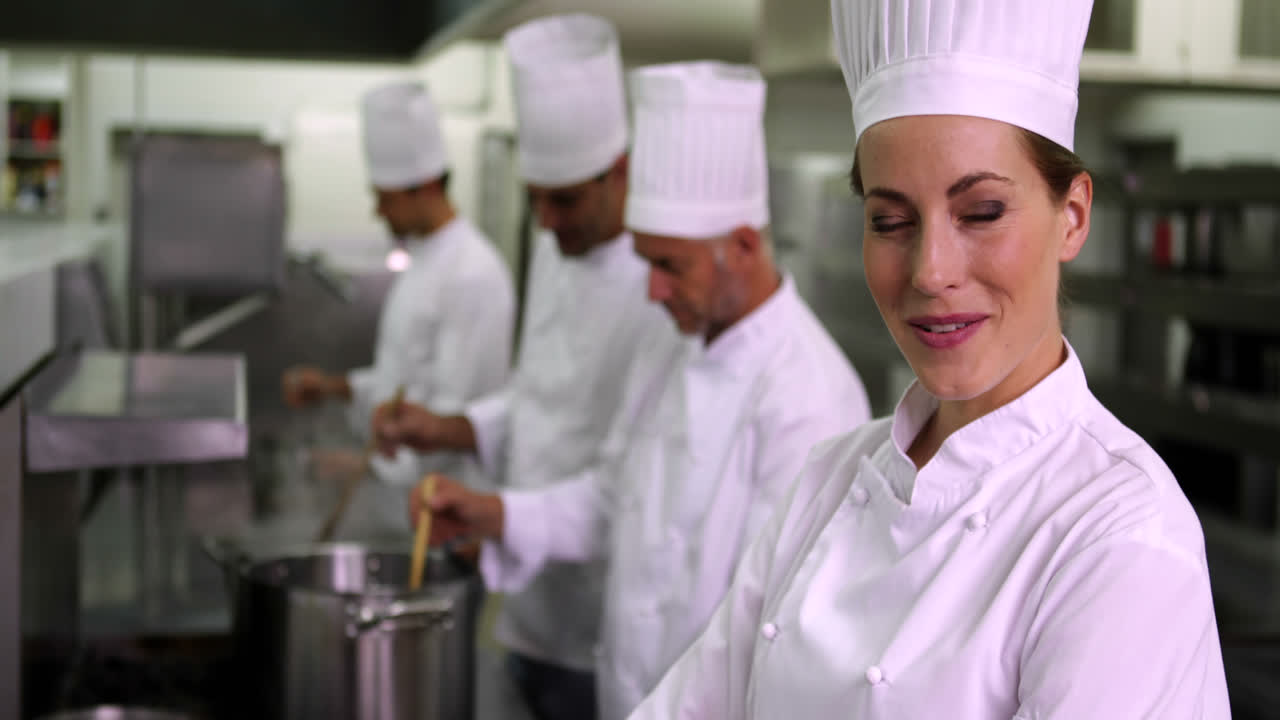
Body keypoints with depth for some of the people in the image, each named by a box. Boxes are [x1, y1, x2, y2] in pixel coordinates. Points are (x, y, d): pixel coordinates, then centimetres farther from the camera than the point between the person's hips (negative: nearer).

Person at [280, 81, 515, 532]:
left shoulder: (474, 275, -19)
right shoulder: (423, 259, 12)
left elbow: (453, 408, -21)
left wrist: (372, 464, -18)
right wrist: (336, 387, 7)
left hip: (438, 496, -9)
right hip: (391, 476, 9)